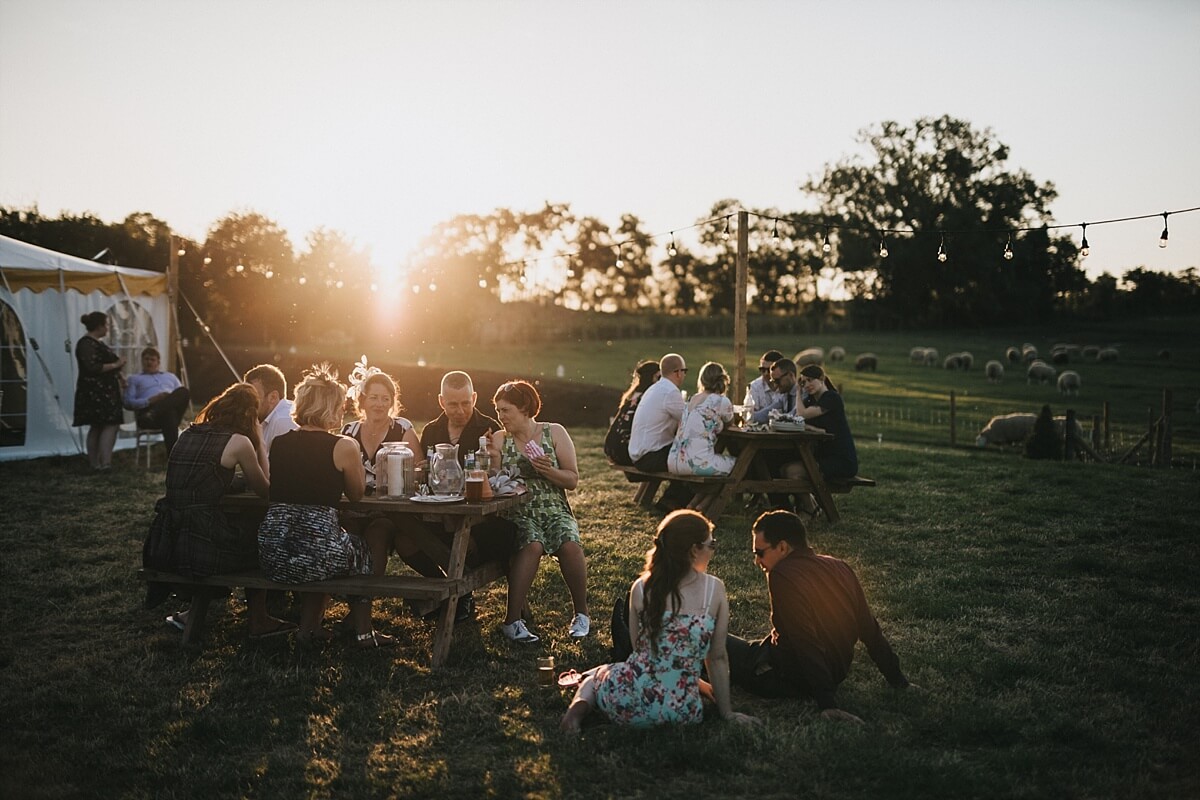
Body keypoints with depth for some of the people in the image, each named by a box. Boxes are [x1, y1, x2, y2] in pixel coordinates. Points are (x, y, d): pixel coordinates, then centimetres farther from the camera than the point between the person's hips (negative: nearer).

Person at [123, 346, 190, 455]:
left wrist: (173, 399, -1)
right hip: (147, 411, -3)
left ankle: (153, 414, -48)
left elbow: (182, 395, 24)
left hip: (172, 409, 3)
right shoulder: (134, 379, 25)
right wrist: (150, 400, -9)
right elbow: (128, 402, 8)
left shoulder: (170, 377, 36)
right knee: (169, 413, -42)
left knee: (183, 391, -33)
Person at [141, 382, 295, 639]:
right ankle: (258, 622, 27)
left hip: (166, 542, 6)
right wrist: (259, 441, 14)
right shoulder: (238, 442, -6)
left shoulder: (188, 435, 13)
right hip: (202, 548, -6)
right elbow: (263, 489, 6)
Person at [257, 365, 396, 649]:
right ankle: (363, 633, 36)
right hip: (318, 555, -5)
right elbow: (357, 493, 9)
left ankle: (309, 628, 32)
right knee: (364, 548, 28)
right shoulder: (343, 446, -7)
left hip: (272, 557, 5)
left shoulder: (278, 442, 7)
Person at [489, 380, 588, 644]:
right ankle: (513, 619, -28)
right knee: (532, 545, -34)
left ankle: (581, 613, -10)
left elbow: (573, 480, 2)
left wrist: (548, 470, -15)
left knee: (569, 544, -31)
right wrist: (494, 460, -17)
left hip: (555, 510, 1)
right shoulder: (499, 439, 7)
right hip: (518, 513, 0)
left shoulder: (554, 433, 5)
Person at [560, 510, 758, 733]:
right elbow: (717, 658, 1)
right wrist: (727, 712, 13)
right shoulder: (715, 590, -5)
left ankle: (581, 705, 3)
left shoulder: (641, 588, -2)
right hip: (681, 712, 1)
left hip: (631, 704, -1)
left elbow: (639, 648, 9)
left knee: (596, 674, 34)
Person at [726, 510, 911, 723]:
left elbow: (806, 644, -28)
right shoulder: (840, 568, 0)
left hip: (787, 681, -8)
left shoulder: (782, 576, -23)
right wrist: (899, 682, 11)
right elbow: (871, 631, 4)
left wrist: (827, 703, -28)